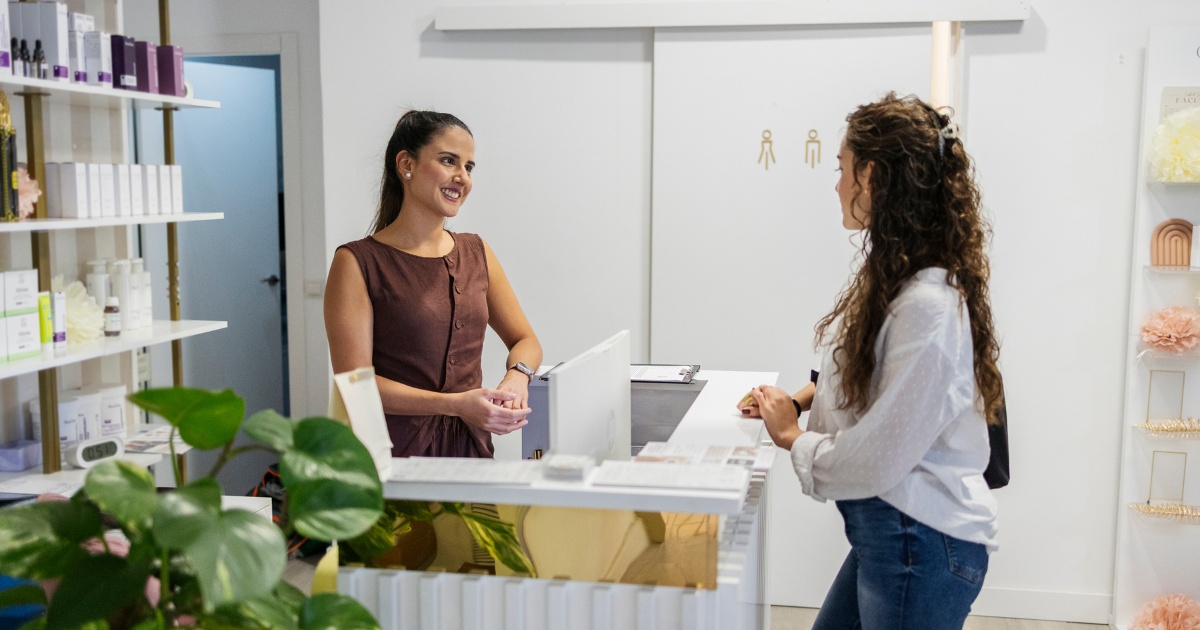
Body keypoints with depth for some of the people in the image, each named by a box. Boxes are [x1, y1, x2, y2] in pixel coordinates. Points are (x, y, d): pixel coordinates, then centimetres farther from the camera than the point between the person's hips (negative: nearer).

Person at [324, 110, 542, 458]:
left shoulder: (477, 253, 13)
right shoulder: (357, 263, -2)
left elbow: (526, 341, 19)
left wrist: (517, 377, -4)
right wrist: (455, 403, -18)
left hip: (472, 447, 4)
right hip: (397, 452, -4)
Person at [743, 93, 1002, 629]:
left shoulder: (928, 305, -27)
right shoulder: (890, 270, 3)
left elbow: (876, 459, -25)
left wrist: (793, 436, -9)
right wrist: (802, 399, 6)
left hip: (922, 544, -9)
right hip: (885, 530, 9)